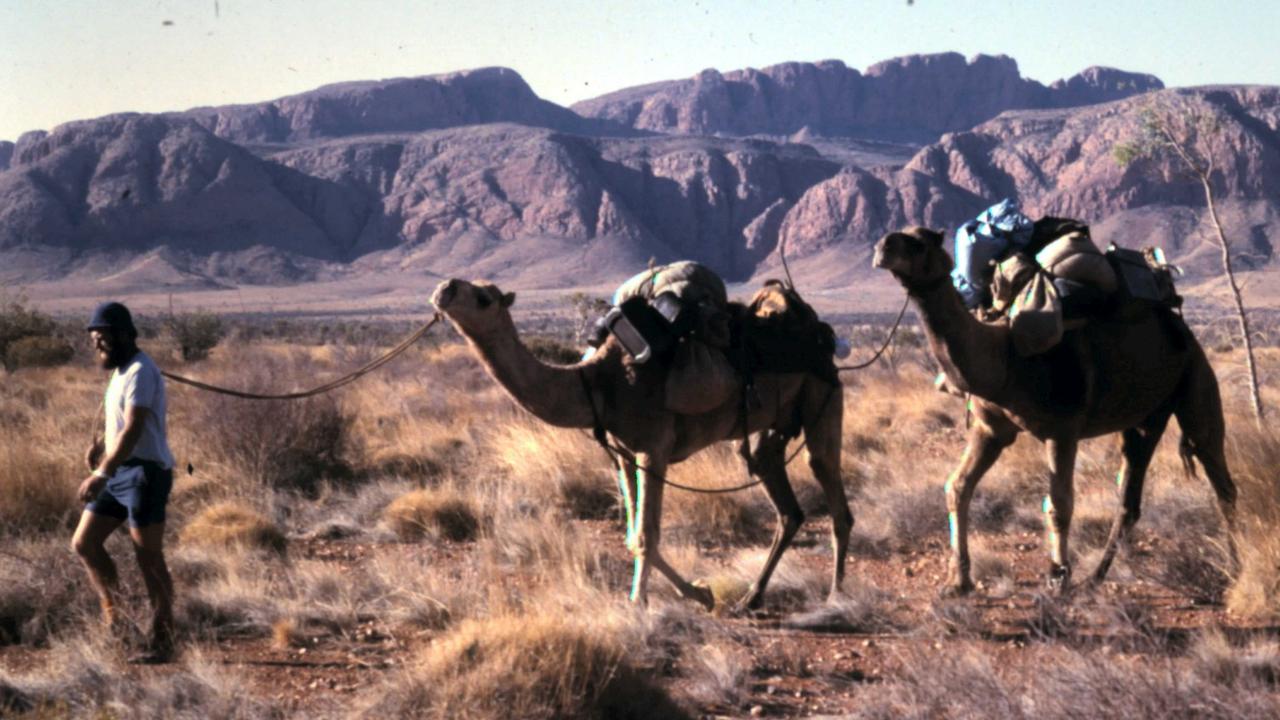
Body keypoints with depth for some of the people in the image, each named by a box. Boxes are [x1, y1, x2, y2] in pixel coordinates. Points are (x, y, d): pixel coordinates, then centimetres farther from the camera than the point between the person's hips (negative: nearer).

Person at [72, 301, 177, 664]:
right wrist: (100, 443, 13)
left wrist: (102, 474, -31)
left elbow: (133, 430, -25)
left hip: (144, 473, -10)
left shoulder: (140, 372, -15)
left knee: (149, 559, -5)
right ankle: (113, 613, 18)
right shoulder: (121, 371, 15)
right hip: (118, 472, 10)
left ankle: (162, 643, 0)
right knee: (84, 543, 7)